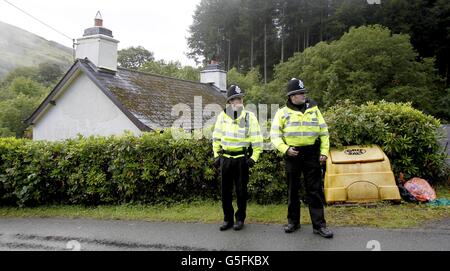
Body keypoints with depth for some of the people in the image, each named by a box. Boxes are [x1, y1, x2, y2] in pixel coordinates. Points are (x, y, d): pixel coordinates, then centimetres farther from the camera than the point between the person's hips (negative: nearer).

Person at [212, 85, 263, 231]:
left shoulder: (249, 116, -4)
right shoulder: (222, 116, 4)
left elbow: (257, 139, -4)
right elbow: (216, 137, 12)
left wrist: (254, 157, -8)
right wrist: (216, 155, 8)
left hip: (242, 158, -3)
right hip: (225, 158, 3)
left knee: (241, 190, 5)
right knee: (226, 190, 8)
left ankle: (240, 219, 19)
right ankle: (227, 219, 21)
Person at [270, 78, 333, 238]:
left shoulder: (313, 109, 8)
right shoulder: (282, 113, 2)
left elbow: (324, 132, 9)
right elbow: (275, 135, 0)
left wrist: (324, 151, 1)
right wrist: (285, 149, -14)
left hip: (311, 155, 1)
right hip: (292, 155, -1)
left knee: (315, 191, 1)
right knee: (292, 190, 10)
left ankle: (319, 225, 6)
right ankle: (293, 222, 22)